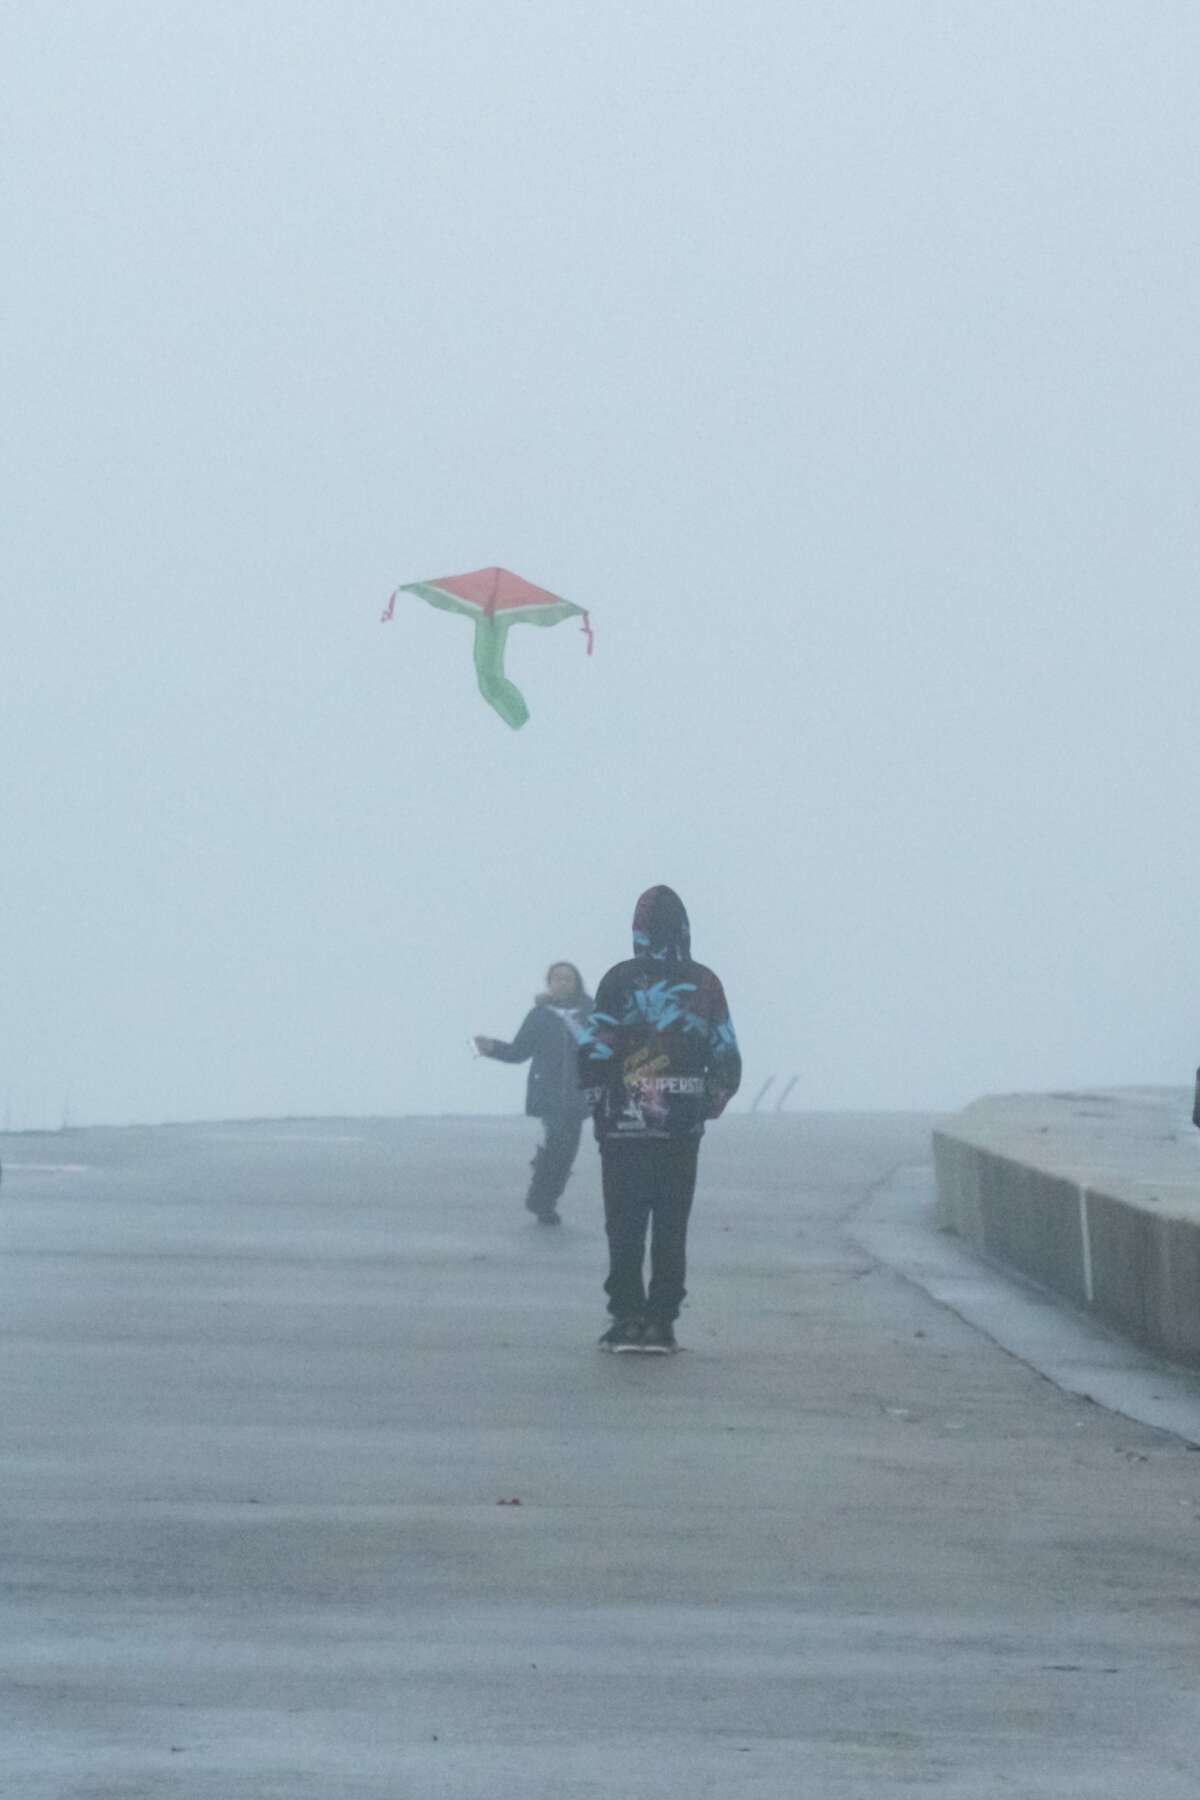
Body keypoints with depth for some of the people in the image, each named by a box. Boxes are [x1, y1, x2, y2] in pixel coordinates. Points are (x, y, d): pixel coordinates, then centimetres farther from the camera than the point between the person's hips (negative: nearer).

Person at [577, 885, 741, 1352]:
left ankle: (627, 1318, 0)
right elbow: (726, 1058, 7)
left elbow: (594, 1051, -7)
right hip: (683, 1129, 2)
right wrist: (711, 1104, 21)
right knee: (671, 1227, 8)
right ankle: (662, 1322, 6)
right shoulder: (705, 985, 3)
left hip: (625, 1126, -2)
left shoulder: (620, 981, -7)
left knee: (625, 1227, 4)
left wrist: (595, 1101, 7)